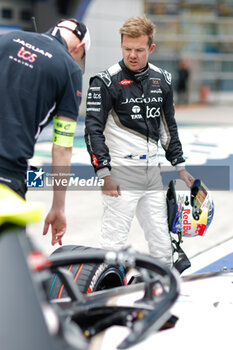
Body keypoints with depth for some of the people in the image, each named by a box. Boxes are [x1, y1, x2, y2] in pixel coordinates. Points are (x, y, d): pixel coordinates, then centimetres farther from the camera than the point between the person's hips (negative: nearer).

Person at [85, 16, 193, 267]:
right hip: (121, 173, -6)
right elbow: (93, 130, -11)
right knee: (113, 242, -7)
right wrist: (104, 173, -17)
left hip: (152, 173, 6)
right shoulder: (106, 81, -9)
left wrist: (179, 166, 16)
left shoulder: (162, 80, 9)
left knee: (162, 242, 11)